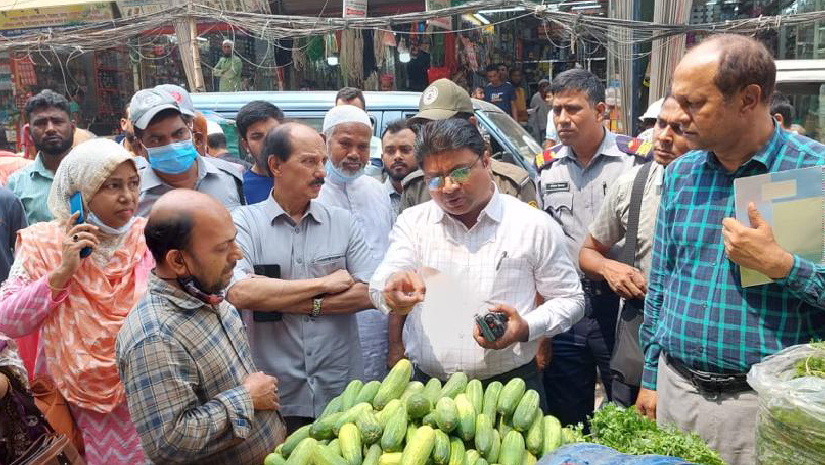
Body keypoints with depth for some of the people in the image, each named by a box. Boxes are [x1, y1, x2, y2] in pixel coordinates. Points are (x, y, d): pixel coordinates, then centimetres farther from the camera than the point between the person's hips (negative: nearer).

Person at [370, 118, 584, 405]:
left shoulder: (535, 225, -1)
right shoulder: (412, 222, 5)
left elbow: (570, 300, 4)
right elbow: (380, 289, -8)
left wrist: (527, 328, -15)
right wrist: (395, 287, -32)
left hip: (511, 385, -1)